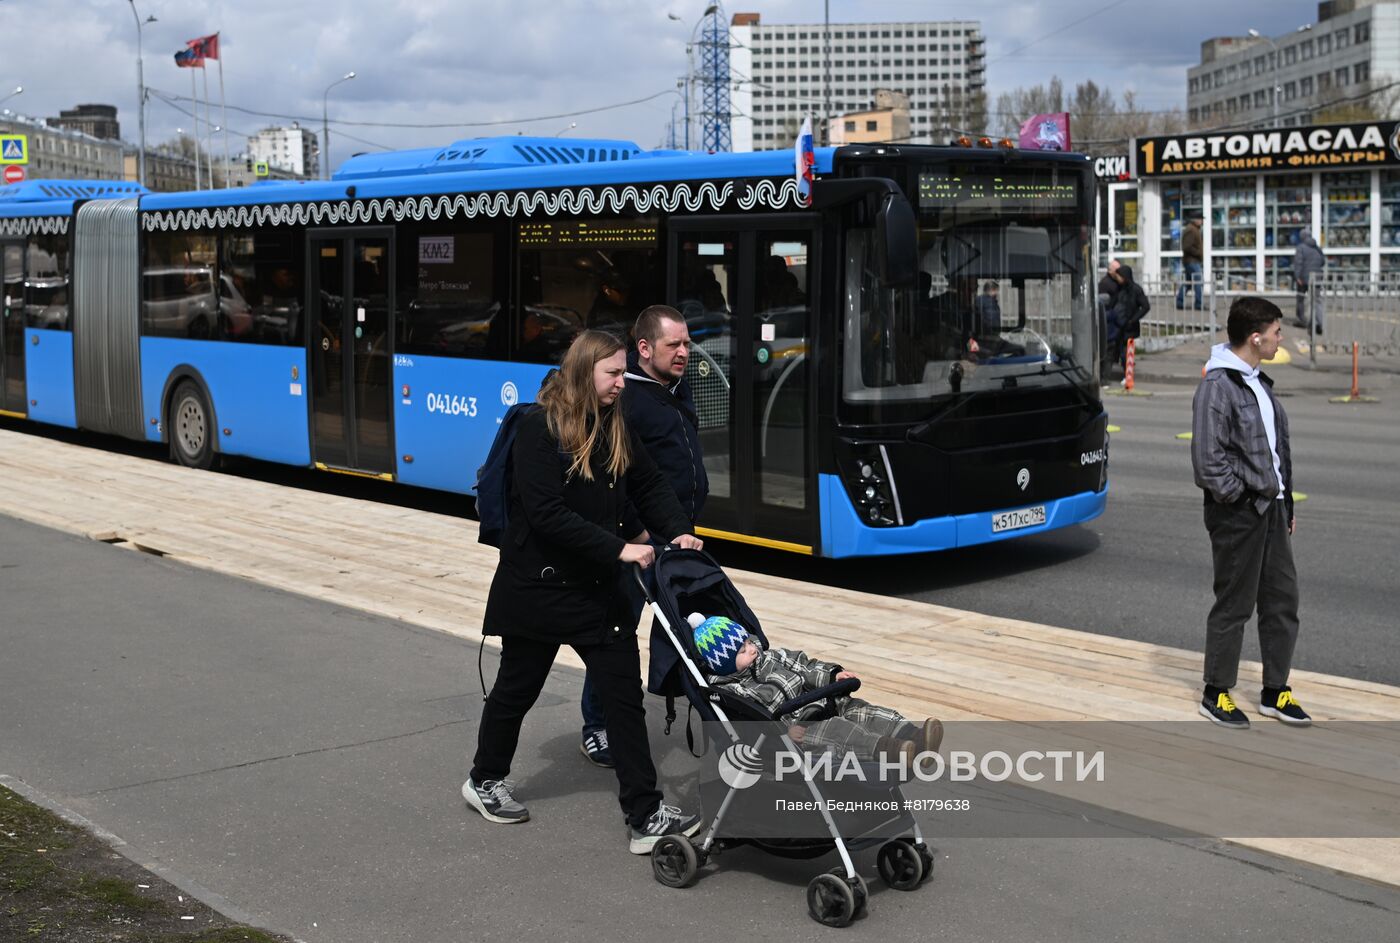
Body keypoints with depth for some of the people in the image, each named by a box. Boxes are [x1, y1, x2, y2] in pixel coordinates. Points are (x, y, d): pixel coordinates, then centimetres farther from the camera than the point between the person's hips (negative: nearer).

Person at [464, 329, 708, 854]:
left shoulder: (616, 429, 4)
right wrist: (619, 549, -26)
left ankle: (644, 816, 3)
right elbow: (546, 513, -24)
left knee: (624, 695, -1)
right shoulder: (540, 428, -17)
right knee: (518, 688, 13)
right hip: (538, 587, -5)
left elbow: (649, 487, 10)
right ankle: (485, 781, 38)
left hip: (598, 588, 6)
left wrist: (677, 532, -8)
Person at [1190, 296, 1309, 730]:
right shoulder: (1217, 386, -17)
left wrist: (1285, 504, 16)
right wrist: (1239, 497, -15)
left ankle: (1275, 692, 23)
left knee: (1282, 597, 11)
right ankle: (1216, 694, 14)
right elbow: (1207, 459, -21)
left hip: (1270, 508, 9)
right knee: (1234, 604, 0)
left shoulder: (1259, 383, 13)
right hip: (1237, 514, -9)